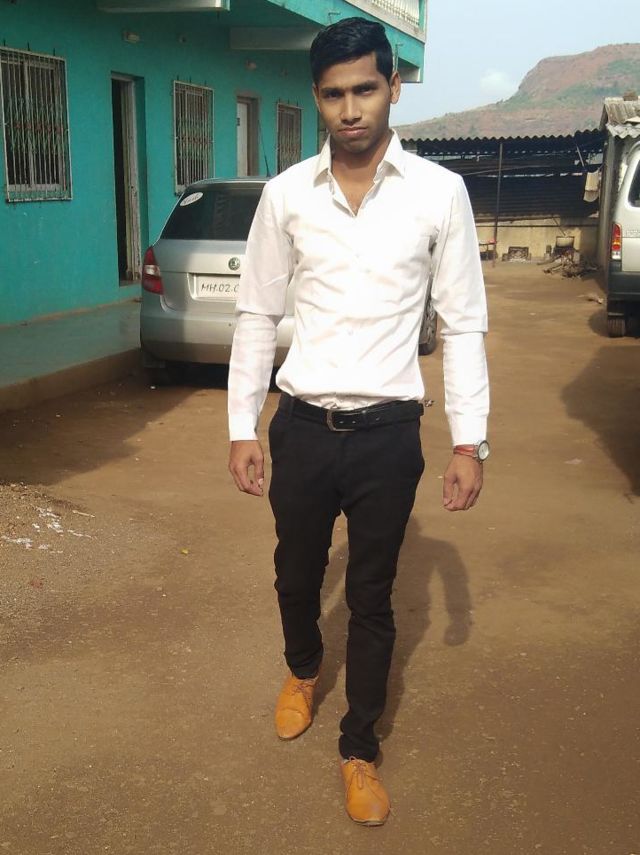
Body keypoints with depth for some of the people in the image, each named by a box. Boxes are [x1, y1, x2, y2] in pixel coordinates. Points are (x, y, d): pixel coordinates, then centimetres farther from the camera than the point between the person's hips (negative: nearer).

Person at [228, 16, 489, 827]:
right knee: (296, 574, 20)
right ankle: (302, 670, 52)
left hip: (387, 433, -1)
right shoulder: (285, 194, -2)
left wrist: (469, 440, -5)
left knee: (372, 599, 11)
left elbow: (463, 324, -2)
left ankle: (359, 750, 31)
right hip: (301, 426, 2)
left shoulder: (439, 192, -5)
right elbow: (256, 314, 4)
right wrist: (241, 428, 3)